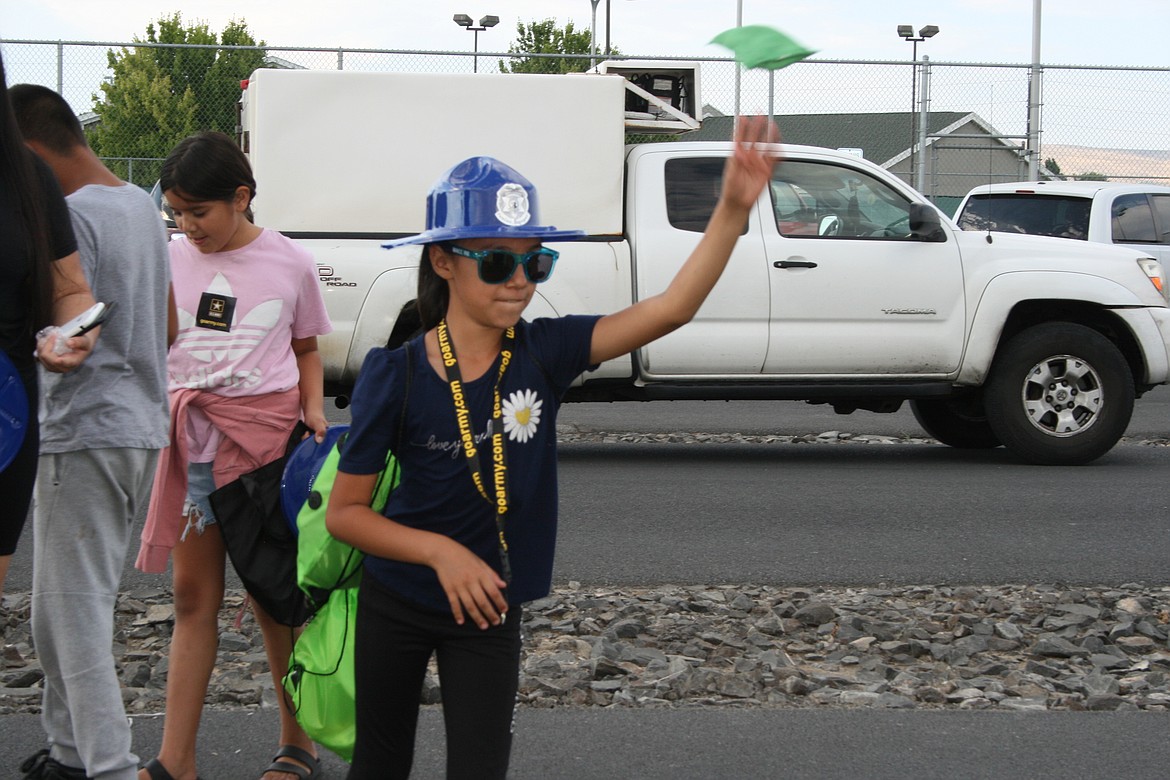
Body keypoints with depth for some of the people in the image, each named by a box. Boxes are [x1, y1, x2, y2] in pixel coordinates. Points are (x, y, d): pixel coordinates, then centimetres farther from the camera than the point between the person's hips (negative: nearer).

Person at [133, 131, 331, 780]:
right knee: (193, 593, 6)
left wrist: (313, 408, -3)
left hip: (266, 428, -2)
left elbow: (307, 347, 13)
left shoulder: (289, 263, 0)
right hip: (191, 433, 2)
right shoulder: (170, 261, 4)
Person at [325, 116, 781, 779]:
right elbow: (344, 512, -13)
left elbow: (670, 309, -23)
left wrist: (734, 208, -35)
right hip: (395, 602, -1)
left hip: (489, 608, 1)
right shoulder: (396, 375, -18)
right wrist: (440, 551, -26)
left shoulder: (542, 353, -12)